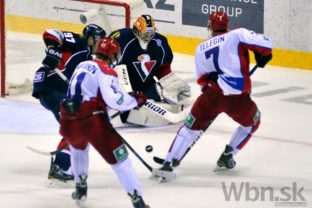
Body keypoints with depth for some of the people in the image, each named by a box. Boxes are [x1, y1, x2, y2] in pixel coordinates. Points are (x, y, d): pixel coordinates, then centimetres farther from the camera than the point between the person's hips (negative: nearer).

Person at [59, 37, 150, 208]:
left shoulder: (82, 66, 20)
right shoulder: (106, 71, -2)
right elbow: (113, 99, -17)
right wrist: (135, 100, -2)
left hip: (68, 123, 7)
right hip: (92, 122, -7)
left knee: (78, 147, 38)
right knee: (119, 159, -1)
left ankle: (80, 188, 42)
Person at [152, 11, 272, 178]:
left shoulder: (201, 49, 16)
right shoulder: (238, 35, 3)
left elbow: (202, 79, 16)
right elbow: (265, 44, -6)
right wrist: (263, 56, 12)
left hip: (212, 95, 2)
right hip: (238, 99, -2)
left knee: (192, 126, 18)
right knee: (252, 122, 28)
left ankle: (169, 163, 7)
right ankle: (226, 158, 28)